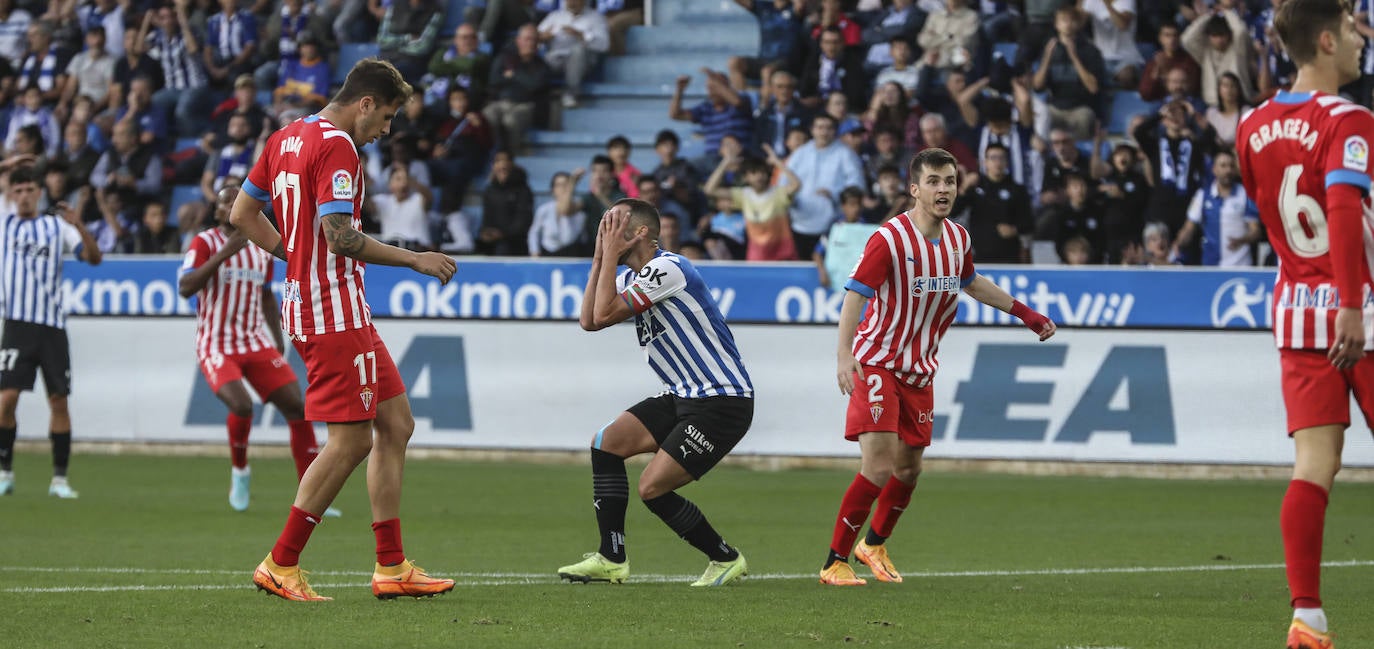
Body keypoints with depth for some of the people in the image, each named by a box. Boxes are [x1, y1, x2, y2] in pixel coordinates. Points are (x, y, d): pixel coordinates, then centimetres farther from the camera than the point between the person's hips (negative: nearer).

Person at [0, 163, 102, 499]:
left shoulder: (58, 226, 7)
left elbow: (94, 257, -2)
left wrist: (79, 226, -17)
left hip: (52, 326, 1)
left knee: (58, 401, 0)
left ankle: (59, 478, 7)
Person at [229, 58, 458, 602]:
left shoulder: (286, 138, 14)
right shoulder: (337, 147, -15)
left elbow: (242, 215, 19)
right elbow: (340, 235, -22)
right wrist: (415, 260, -13)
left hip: (306, 302, 10)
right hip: (336, 315, -10)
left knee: (396, 425, 11)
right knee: (351, 441, -6)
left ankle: (391, 567, 10)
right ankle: (281, 566, -1)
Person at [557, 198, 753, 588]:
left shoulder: (666, 269, -19)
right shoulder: (632, 276, 12)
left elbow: (604, 313, -22)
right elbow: (589, 321, 7)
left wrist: (611, 254, -13)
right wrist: (601, 258, 4)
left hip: (722, 403, -10)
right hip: (685, 397, 10)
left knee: (652, 489, -12)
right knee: (606, 444, 5)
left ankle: (726, 560, 5)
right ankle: (611, 559, 8)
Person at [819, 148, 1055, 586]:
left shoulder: (958, 239, 3)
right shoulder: (889, 239, -18)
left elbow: (972, 284, 23)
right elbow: (855, 295, -23)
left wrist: (1025, 313, 24)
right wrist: (844, 355, -36)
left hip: (919, 371, 7)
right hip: (877, 364, -7)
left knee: (909, 468, 12)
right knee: (879, 467, -17)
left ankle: (874, 546, 38)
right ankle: (835, 563, -7)